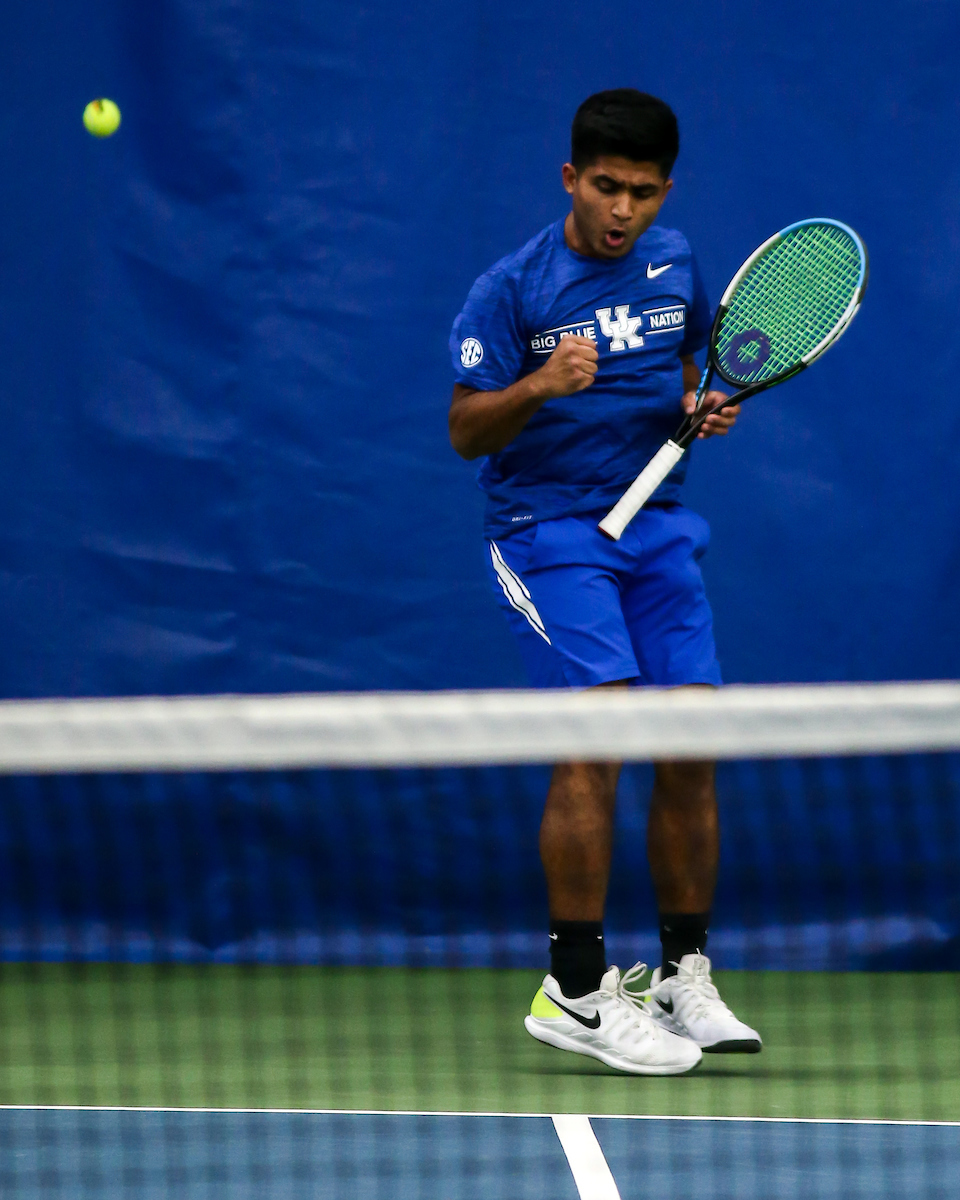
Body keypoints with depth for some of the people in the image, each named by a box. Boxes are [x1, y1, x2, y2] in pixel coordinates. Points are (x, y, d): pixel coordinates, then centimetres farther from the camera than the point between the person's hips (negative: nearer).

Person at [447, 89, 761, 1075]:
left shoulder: (674, 264, 7)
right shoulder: (510, 289, -9)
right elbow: (466, 431, -8)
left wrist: (702, 407, 1)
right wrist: (540, 386, -26)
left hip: (653, 523, 5)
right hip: (545, 526, -5)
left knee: (690, 749, -1)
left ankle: (683, 978, 11)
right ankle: (576, 990, -13)